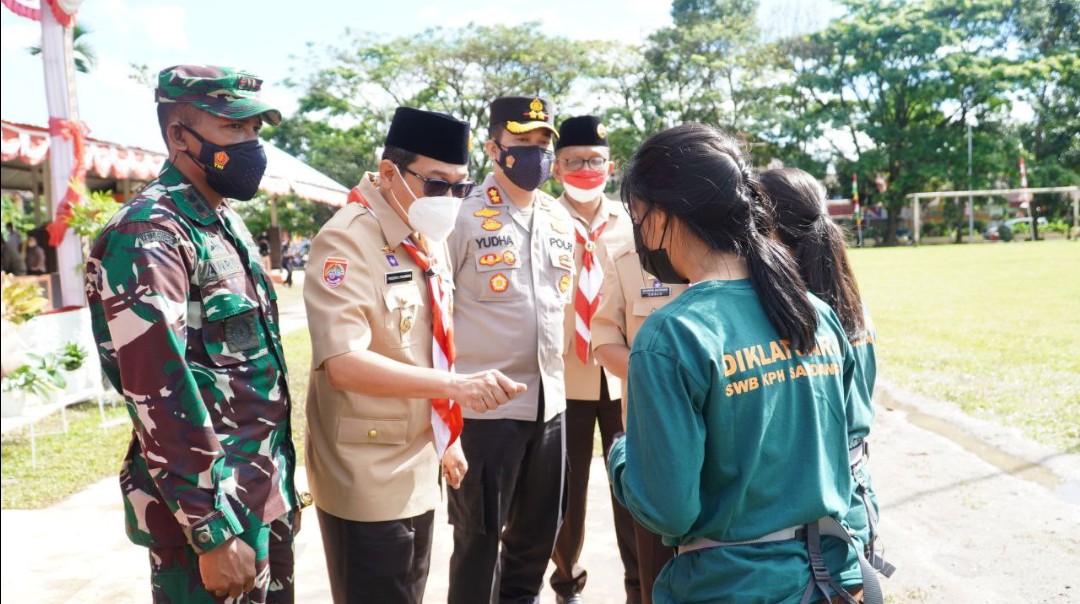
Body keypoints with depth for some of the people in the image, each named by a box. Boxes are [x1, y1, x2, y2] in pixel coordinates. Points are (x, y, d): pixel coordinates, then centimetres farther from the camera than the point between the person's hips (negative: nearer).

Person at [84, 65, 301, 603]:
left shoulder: (227, 225, 10)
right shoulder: (149, 236, -17)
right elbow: (160, 399, -23)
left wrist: (283, 488, 16)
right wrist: (213, 532, -21)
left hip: (266, 501, 8)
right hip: (213, 513, -8)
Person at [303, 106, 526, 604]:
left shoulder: (428, 238, 7)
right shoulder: (347, 240, -19)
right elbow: (344, 363, -29)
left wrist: (447, 437, 16)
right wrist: (454, 385, -37)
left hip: (418, 469, 8)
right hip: (367, 478, -8)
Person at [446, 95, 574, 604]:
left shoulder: (560, 219, 9)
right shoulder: (464, 215, -10)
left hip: (550, 400, 6)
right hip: (485, 405, -6)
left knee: (538, 531, 18)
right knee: (479, 537, 9)